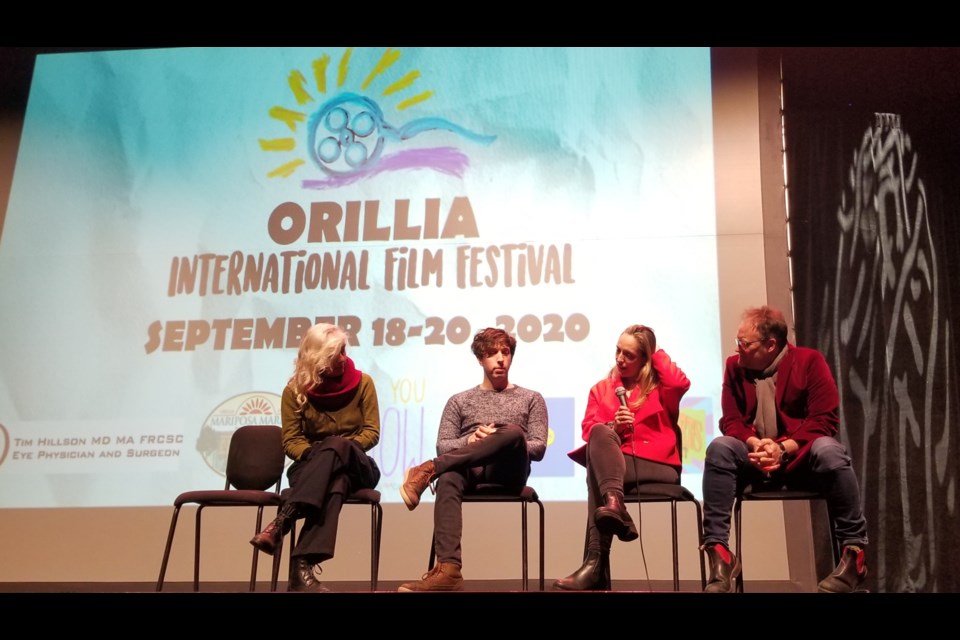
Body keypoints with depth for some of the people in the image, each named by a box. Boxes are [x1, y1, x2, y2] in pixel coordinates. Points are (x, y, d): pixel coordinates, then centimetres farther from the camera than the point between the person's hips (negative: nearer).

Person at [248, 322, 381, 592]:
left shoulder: (362, 382, 2)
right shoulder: (295, 389, 0)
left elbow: (372, 432, 0)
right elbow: (291, 441, -1)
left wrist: (340, 448, -19)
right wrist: (315, 456, -23)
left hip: (356, 466, 0)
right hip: (311, 470, 0)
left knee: (336, 445, -39)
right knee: (334, 482, -40)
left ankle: (280, 524, -50)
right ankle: (303, 565, -56)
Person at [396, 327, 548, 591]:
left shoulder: (531, 399, 23)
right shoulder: (459, 401, 24)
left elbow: (538, 448, 10)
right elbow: (443, 447, 11)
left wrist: (508, 447, -11)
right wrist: (470, 441, -10)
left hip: (507, 472, -1)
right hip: (467, 470, 1)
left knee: (513, 432, -35)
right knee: (448, 480, -39)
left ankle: (429, 469, -36)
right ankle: (448, 569, -54)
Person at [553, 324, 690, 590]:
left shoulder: (660, 387, 13)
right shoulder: (601, 388, 20)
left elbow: (681, 383, -13)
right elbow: (589, 430, 9)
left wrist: (657, 353, 2)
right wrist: (612, 427, -13)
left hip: (659, 465, -3)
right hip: (613, 461, 3)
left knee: (596, 471, -31)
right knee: (600, 433, -32)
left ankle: (596, 563, -37)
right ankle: (614, 505, -49)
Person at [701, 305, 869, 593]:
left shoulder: (809, 360, -8)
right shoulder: (735, 365, 2)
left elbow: (824, 420, -14)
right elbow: (730, 420, -1)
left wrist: (783, 448, -26)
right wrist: (754, 444, -23)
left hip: (801, 456, -2)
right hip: (755, 457, 2)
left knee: (829, 450, -36)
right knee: (719, 448, -29)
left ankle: (854, 550, -24)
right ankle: (719, 552, -30)